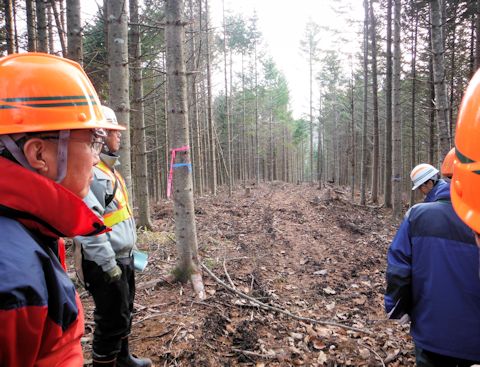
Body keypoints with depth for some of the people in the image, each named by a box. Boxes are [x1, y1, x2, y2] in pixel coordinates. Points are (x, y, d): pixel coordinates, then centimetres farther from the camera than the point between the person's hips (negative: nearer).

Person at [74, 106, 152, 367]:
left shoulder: (108, 168, 12)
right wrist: (108, 263, -24)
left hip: (123, 258, 10)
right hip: (105, 263, -10)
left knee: (124, 313, 23)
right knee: (112, 320, 4)